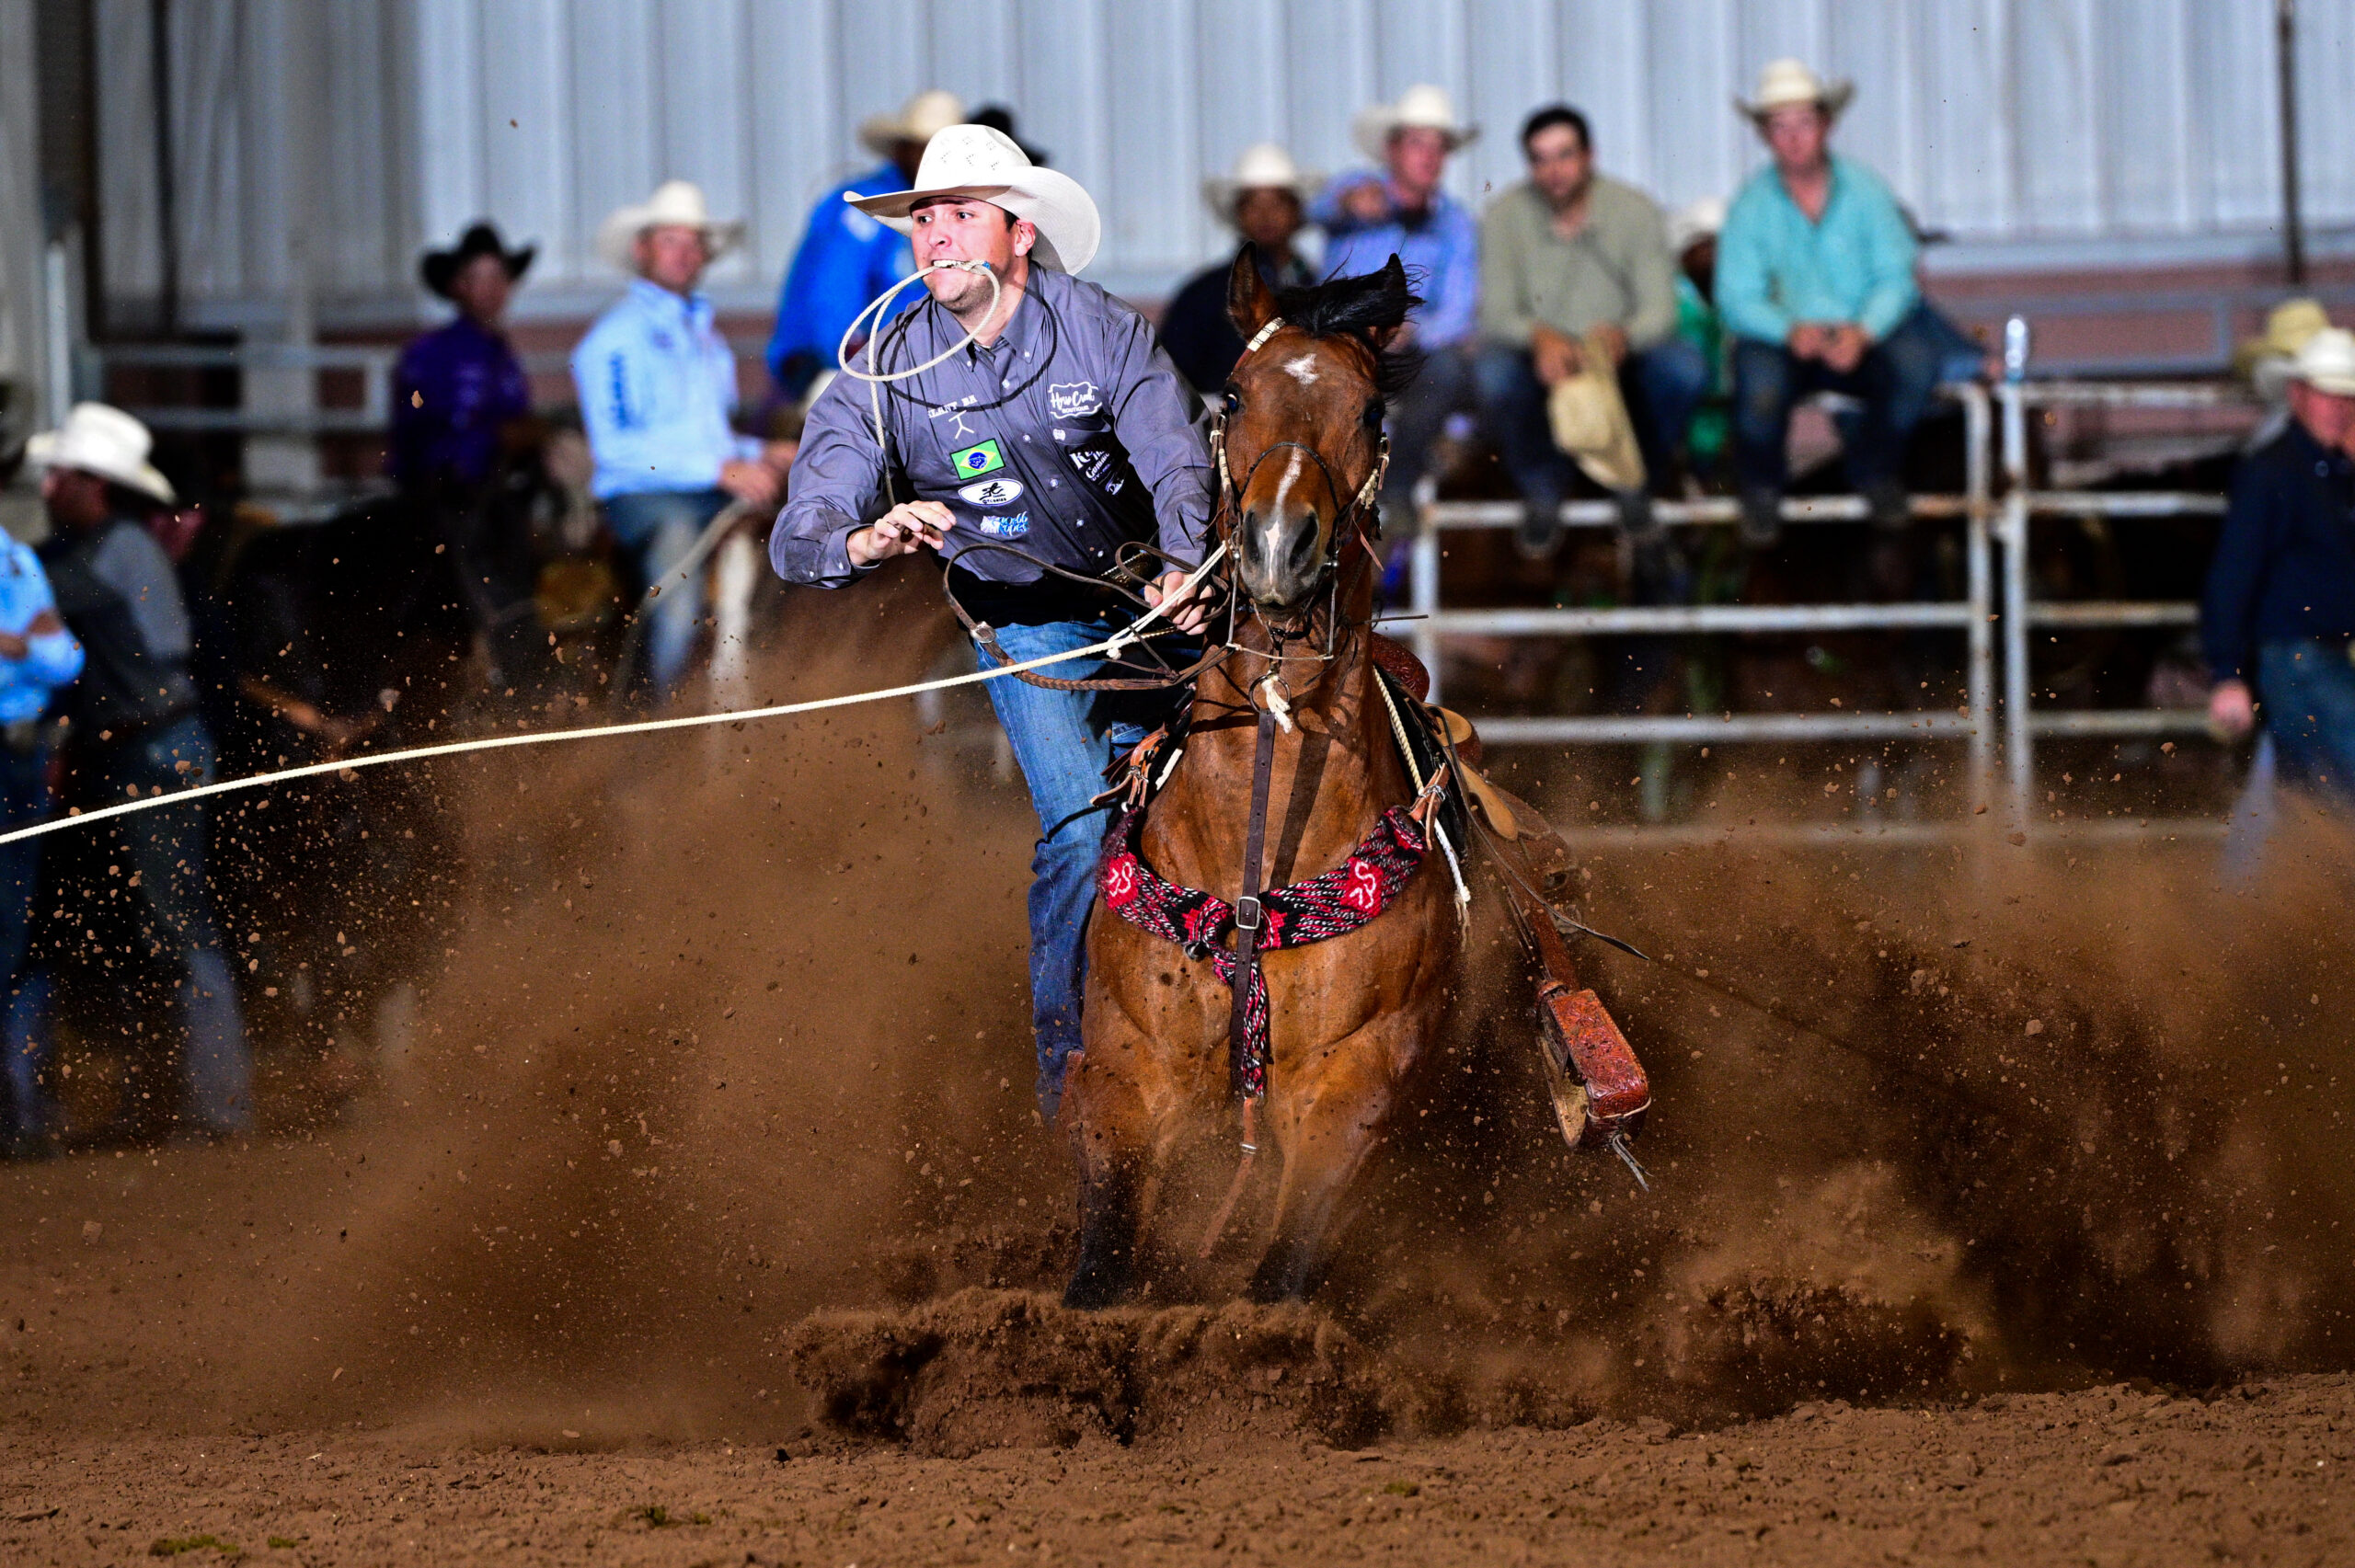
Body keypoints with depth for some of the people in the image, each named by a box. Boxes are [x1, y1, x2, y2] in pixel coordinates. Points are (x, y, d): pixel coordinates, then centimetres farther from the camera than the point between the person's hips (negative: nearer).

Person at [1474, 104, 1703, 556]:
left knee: (1685, 369, -30)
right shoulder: (1504, 217, -5)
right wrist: (1540, 337, -35)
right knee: (1494, 374, -35)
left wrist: (1620, 336, -36)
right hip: (1541, 361, -1)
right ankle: (1543, 496, -7)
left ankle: (1632, 485, -2)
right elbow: (1496, 312, -11)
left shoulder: (1634, 210, -5)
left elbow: (1659, 309, -11)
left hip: (1620, 357, 1)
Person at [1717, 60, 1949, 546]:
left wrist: (1863, 332, -25)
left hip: (1865, 339, 1)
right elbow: (1737, 299, -7)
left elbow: (1895, 277, -5)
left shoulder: (1864, 190, -1)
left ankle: (1875, 470, 0)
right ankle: (1761, 486, 0)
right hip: (1787, 341, -1)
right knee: (1758, 377, -36)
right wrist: (1792, 330, -28)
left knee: (1917, 357, -31)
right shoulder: (1753, 206, -2)